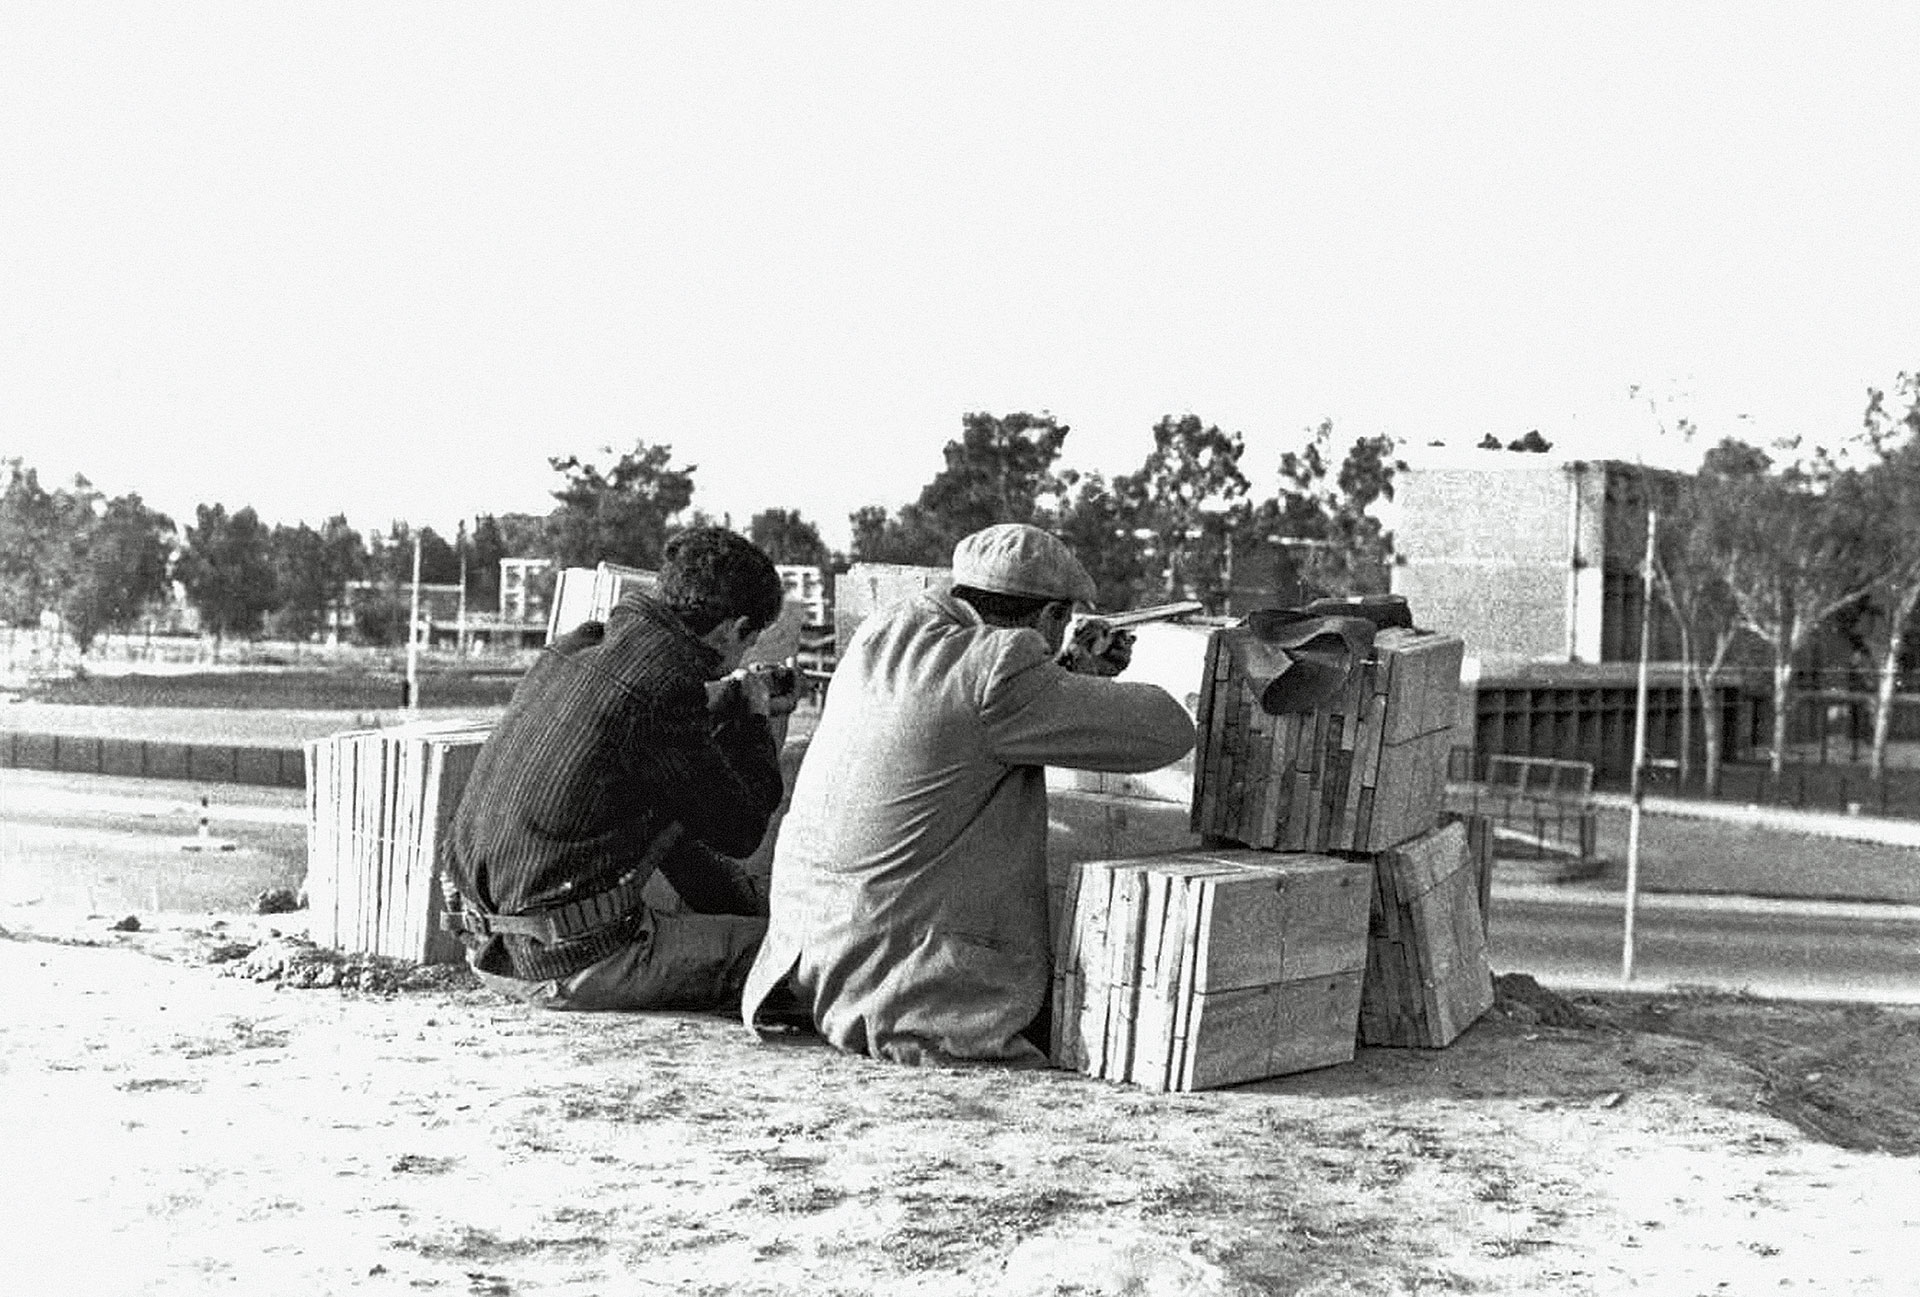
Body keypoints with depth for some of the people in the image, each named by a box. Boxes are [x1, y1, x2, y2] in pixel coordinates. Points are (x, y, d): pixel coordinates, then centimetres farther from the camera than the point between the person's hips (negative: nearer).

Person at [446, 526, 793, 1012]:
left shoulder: (577, 646, 6)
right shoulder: (663, 685, -19)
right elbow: (740, 831, -7)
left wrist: (726, 703, 28)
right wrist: (754, 722, 8)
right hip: (566, 966, -9)